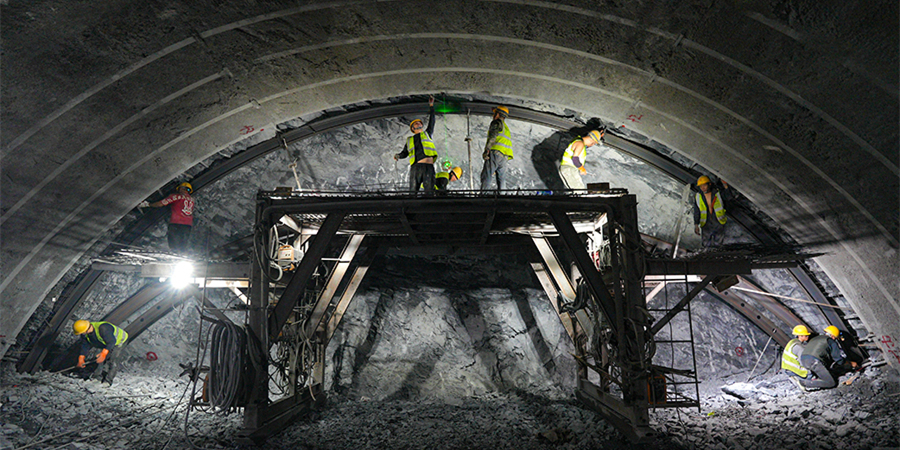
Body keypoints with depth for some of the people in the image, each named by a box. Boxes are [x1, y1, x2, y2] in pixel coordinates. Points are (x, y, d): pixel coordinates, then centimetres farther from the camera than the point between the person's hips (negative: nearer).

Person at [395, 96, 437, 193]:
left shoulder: (427, 134, 26)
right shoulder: (409, 140, 27)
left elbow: (432, 121, 22)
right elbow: (404, 153, 26)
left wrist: (431, 106, 20)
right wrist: (398, 156, 4)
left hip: (428, 166, -1)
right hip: (415, 167, 1)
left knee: (429, 191, -10)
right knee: (413, 191, -10)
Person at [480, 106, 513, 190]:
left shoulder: (496, 122, 6)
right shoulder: (506, 128, 32)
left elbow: (492, 136, -11)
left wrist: (487, 150, -18)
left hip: (496, 153, -8)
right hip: (505, 157, 8)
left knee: (486, 177, -14)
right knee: (501, 180, 4)